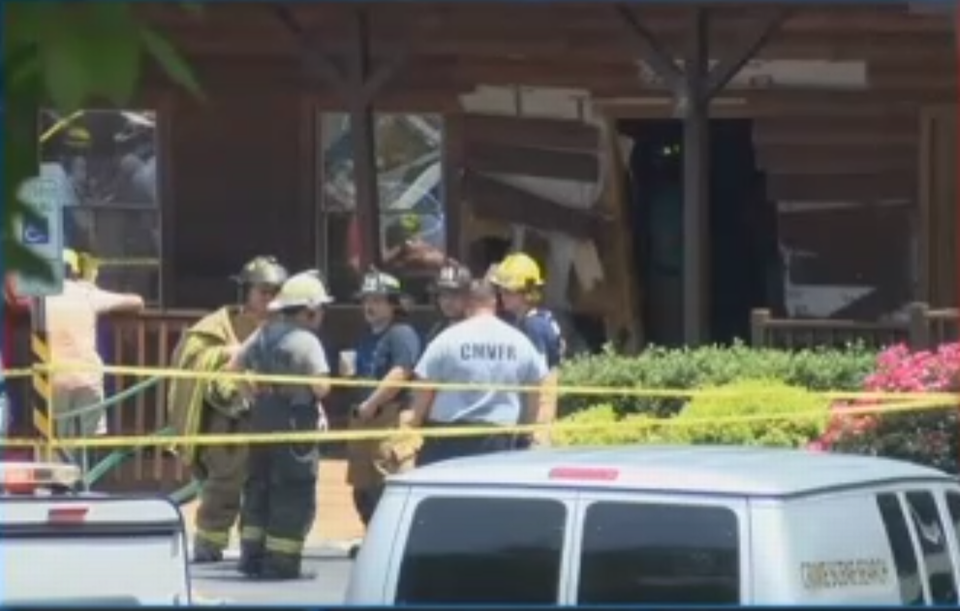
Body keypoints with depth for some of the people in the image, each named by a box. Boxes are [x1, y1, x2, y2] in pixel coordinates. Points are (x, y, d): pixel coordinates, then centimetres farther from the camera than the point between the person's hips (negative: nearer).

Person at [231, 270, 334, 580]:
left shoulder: (264, 334, 8)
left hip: (262, 418, 7)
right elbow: (321, 387, -22)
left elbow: (235, 367, 10)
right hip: (295, 423, -7)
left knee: (259, 487, 16)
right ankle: (281, 563, -4)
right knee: (293, 496, -2)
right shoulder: (306, 341, -15)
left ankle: (252, 556, 18)